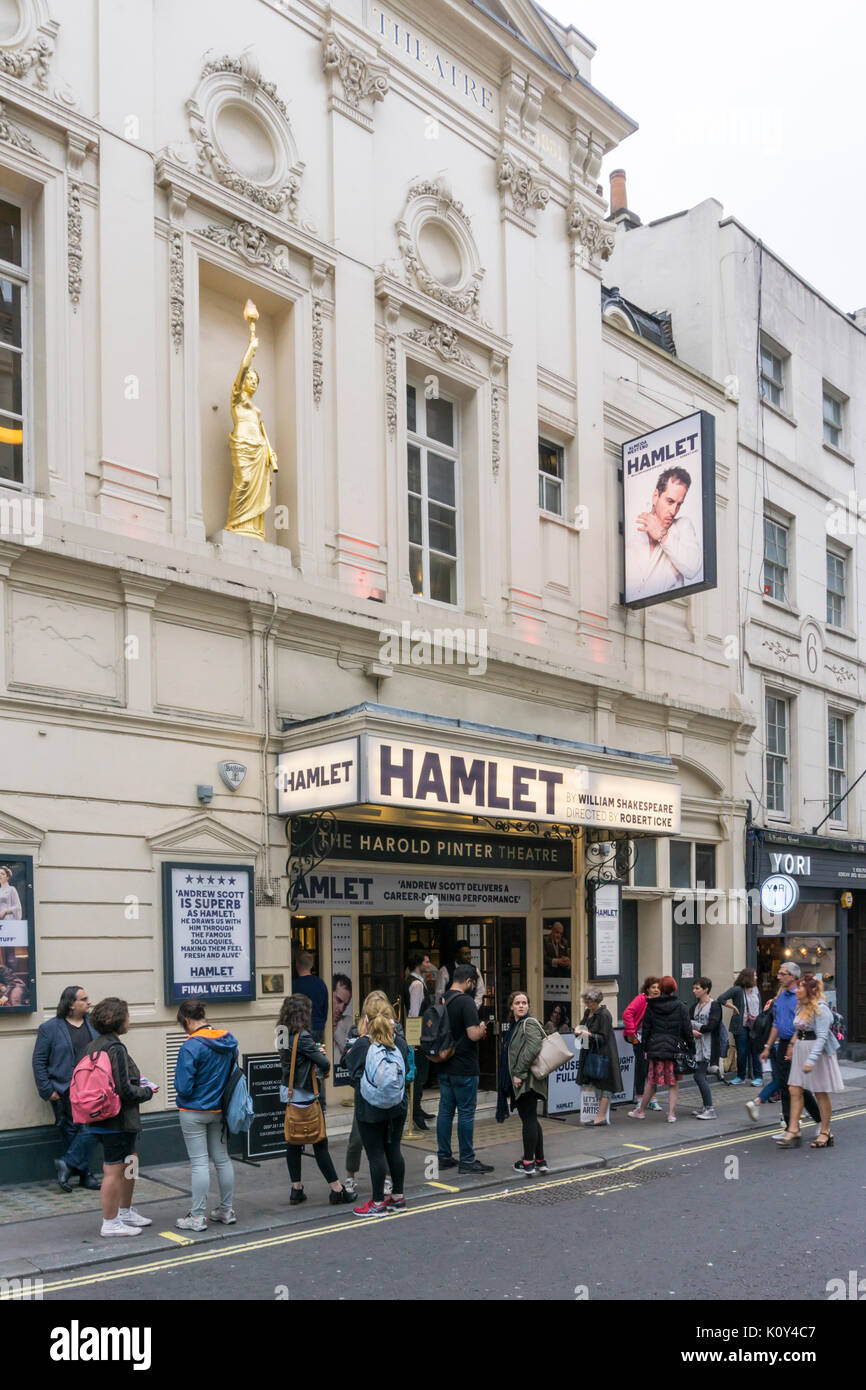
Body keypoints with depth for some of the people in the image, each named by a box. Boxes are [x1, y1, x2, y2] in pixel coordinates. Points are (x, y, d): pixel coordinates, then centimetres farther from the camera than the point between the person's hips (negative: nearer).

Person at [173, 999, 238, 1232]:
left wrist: (179, 1087, 0)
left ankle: (197, 1217, 6)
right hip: (219, 1109, 6)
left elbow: (183, 1087, -20)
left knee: (199, 1163, -1)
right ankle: (227, 1210, 23)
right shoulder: (229, 1041, 0)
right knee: (222, 1158, 14)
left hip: (194, 1113, -6)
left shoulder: (191, 1046, -21)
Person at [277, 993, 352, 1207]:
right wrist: (324, 1062, 1)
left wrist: (317, 1051, -1)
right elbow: (324, 1064, -21)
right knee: (320, 1143, -1)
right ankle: (336, 1190, 6)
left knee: (294, 1142, 12)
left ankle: (296, 1190, 17)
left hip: (290, 1095, 8)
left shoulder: (284, 1035, 5)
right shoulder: (303, 1037, -21)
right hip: (307, 1096, -8)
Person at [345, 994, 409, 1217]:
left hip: (370, 1109, -5)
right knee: (393, 1149, 16)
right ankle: (398, 1197, 25)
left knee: (375, 1154, 3)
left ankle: (378, 1202, 10)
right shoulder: (399, 1042, -3)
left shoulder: (362, 1045, -14)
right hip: (398, 1107, 5)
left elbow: (355, 1076, -10)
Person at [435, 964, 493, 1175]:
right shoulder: (465, 1002, -17)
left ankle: (444, 1156, 18)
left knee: (445, 1110, 12)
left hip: (444, 1067, 8)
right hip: (464, 1068, -8)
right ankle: (467, 1161, 3)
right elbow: (473, 1035, -22)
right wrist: (482, 1029, -2)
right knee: (466, 1112, -1)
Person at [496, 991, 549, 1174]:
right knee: (530, 1120, 13)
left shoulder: (529, 1024, -11)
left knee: (529, 1119, -5)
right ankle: (540, 1161, 19)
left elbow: (533, 1048, -25)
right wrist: (513, 1078, 17)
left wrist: (520, 1073, -22)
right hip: (519, 1082, 10)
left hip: (527, 1081, -10)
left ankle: (528, 1163, 0)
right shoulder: (514, 1025, 17)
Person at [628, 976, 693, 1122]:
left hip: (655, 1048, 1)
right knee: (673, 1083, 8)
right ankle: (671, 1114, 5)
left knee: (651, 1082, 13)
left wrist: (645, 1048, 12)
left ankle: (641, 1111, 22)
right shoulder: (681, 1007, -4)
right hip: (675, 1049, -1)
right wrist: (691, 1049, 5)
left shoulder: (651, 1006, 0)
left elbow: (646, 1029, 3)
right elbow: (687, 1030, -3)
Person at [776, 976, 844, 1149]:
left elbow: (822, 1037, -22)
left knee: (821, 1093, 4)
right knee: (795, 1090, 1)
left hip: (818, 1052, -8)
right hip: (800, 1050, 8)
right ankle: (793, 1130, 2)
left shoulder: (821, 1009, -16)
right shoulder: (801, 1007, 10)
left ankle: (825, 1133, 15)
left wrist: (811, 1059, -28)